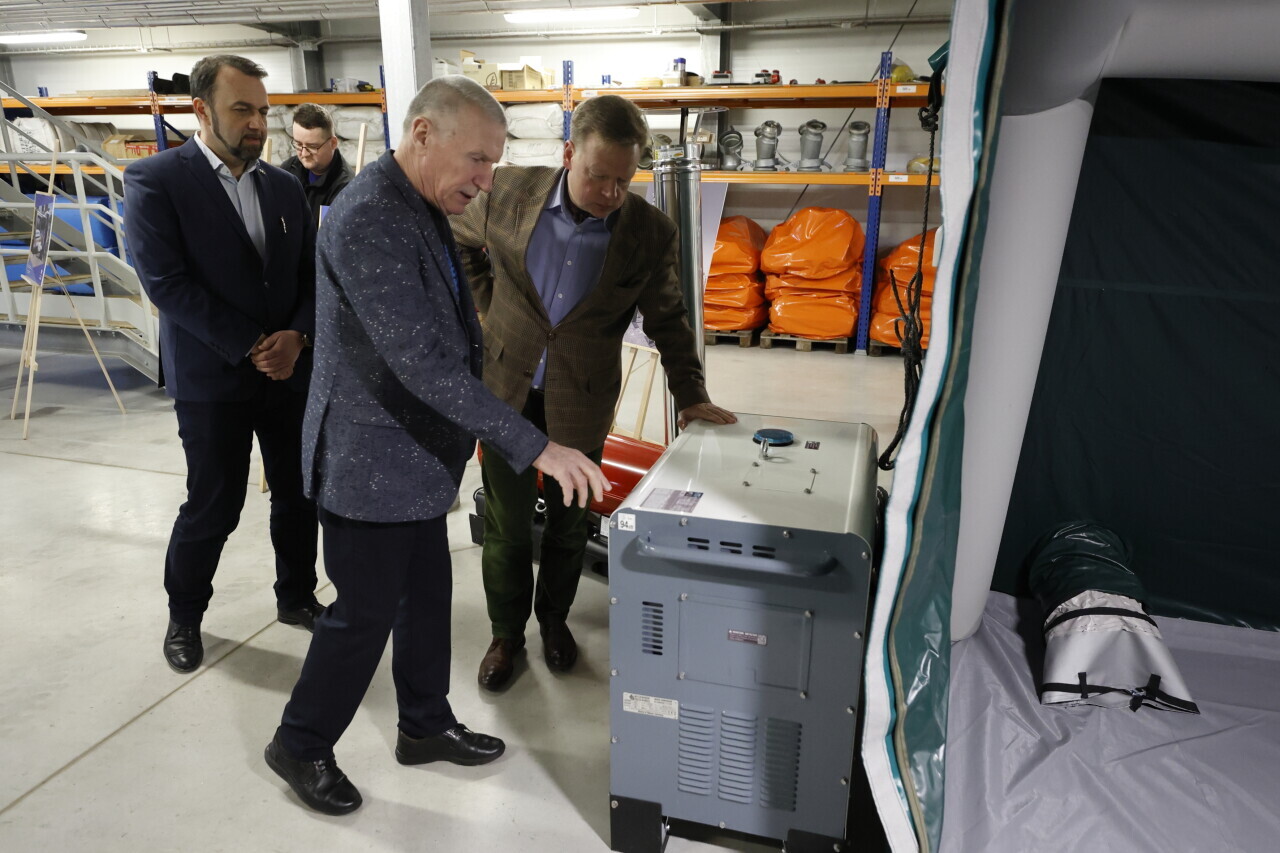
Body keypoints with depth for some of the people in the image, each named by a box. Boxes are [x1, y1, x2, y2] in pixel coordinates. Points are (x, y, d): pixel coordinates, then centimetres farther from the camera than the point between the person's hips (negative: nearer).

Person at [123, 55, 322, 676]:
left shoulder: (285, 187, 9)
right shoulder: (154, 179, -6)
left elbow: (311, 274, 8)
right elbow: (165, 281, -14)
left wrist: (297, 334, -11)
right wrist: (250, 346, -17)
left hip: (290, 368, 5)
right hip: (212, 377, -4)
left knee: (298, 495, 11)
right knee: (213, 508, 5)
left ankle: (297, 597, 32)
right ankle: (184, 616, 30)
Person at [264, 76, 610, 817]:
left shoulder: (425, 207, 7)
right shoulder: (370, 220, -24)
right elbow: (422, 363, -32)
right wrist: (535, 446, -32)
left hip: (417, 455, 9)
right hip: (371, 460, -9)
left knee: (426, 599, 19)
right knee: (365, 612, 7)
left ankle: (427, 726, 39)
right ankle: (301, 746, 31)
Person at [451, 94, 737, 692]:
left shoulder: (650, 232, -11)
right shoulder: (509, 192, -8)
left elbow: (667, 319, 2)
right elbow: (460, 241, 13)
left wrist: (690, 395, -1)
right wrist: (491, 307, 5)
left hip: (580, 400, 0)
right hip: (505, 386, 1)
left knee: (569, 522, 13)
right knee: (506, 521, 9)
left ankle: (554, 618, 39)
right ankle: (506, 632, 31)